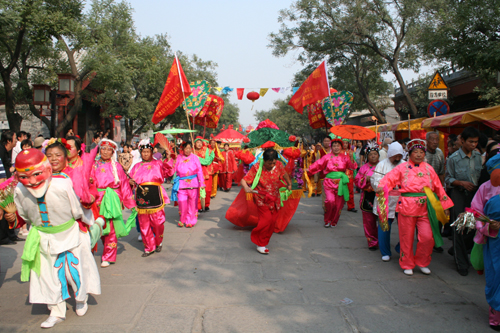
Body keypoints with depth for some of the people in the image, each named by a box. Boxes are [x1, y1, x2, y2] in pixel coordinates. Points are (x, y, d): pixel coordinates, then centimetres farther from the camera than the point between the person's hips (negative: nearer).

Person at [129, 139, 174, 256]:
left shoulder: (158, 164, 9)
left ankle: (159, 242, 24)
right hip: (141, 197, 3)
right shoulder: (137, 166, 18)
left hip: (155, 196, -3)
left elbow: (169, 173, -5)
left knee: (157, 222, -3)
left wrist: (168, 160, -17)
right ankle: (149, 247, 16)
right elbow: (130, 179, 21)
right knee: (144, 224, 4)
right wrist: (131, 182, -1)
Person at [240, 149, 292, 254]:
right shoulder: (257, 168, -19)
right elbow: (244, 180, -21)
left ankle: (264, 242, 27)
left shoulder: (278, 165, -9)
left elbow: (284, 174, 14)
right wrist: (246, 187, -40)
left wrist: (289, 184, 16)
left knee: (272, 221, 6)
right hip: (262, 199, -4)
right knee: (266, 219, -15)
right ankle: (260, 244, 2)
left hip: (274, 199, 4)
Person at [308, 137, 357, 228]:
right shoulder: (327, 157, 4)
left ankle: (333, 222, 27)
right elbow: (318, 164, 5)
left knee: (338, 204, 4)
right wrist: (308, 169, 1)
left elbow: (352, 167, -2)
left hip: (340, 183, 2)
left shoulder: (344, 157, 6)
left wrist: (351, 157, -16)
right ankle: (327, 220, 4)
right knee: (330, 201, -20)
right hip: (329, 182, -2)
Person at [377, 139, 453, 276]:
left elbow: (438, 188, 15)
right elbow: (389, 178, -9)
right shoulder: (402, 168, 3)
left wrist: (445, 205, 13)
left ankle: (422, 263, 19)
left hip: (425, 208, 2)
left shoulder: (429, 169, 12)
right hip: (407, 207, -2)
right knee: (407, 238, 5)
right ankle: (407, 265, 24)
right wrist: (382, 186, -31)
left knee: (427, 237, -5)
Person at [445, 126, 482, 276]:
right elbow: (448, 179, -4)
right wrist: (462, 183, -19)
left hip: (474, 194, 4)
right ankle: (461, 263, 12)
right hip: (459, 195, -4)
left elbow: (480, 175, 13)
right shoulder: (454, 158, -8)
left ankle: (456, 250, 32)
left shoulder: (478, 156, 5)